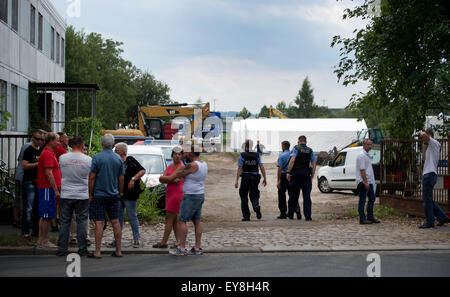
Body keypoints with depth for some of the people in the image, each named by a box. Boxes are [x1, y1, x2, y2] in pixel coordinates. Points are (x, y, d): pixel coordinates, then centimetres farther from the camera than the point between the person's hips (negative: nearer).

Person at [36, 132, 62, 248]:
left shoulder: (49, 153, 18)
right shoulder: (48, 154, -15)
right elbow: (49, 173, -20)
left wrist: (56, 188, 21)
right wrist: (56, 190, -20)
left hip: (47, 188, 11)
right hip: (48, 188, -11)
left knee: (44, 216, 13)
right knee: (47, 216, -5)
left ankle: (41, 240, 18)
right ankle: (44, 241, -1)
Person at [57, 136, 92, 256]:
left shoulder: (62, 158, -3)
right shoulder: (88, 159, -6)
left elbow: (60, 174, 10)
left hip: (66, 195, 1)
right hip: (83, 196, -1)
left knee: (65, 222, 8)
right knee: (82, 222, 6)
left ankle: (62, 249, 9)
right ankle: (82, 249, 9)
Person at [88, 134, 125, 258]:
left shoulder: (97, 157, -8)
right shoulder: (118, 158, 4)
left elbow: (92, 177, -9)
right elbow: (121, 179, 7)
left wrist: (90, 194, -2)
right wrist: (120, 193, 18)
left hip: (99, 195, -4)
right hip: (114, 195, 4)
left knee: (99, 223, -3)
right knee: (115, 222, 9)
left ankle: (98, 252, -2)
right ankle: (118, 250, 13)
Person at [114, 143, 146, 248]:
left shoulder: (130, 160, -5)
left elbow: (142, 170, -9)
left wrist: (133, 179, -19)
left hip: (129, 194, -6)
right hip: (118, 193, 6)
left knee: (132, 216, -2)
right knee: (119, 217, 10)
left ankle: (136, 239, 5)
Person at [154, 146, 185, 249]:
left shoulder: (181, 166, -10)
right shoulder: (170, 166, 15)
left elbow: (170, 178, -19)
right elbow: (161, 179, 4)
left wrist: (164, 178, 0)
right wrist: (172, 180, -12)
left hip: (177, 194, -9)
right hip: (170, 194, 9)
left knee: (169, 218, -5)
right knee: (174, 219, 8)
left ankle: (163, 242, 1)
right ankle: (179, 242, 11)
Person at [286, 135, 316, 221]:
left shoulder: (296, 148, 0)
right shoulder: (310, 151, 10)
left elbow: (292, 160, -14)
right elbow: (314, 165, 5)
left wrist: (288, 172, -14)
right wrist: (312, 176, 10)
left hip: (296, 174, -2)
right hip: (306, 175, 2)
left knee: (293, 195, 9)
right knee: (307, 196, 0)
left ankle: (290, 214, 20)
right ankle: (308, 216, -8)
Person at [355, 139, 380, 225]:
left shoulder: (366, 155, 17)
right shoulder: (361, 155, -15)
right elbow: (362, 170, -21)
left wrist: (370, 182, 19)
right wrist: (365, 182, -24)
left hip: (369, 182, 10)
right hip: (363, 182, -10)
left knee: (372, 198, 14)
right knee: (362, 201, -4)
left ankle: (370, 217, 22)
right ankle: (362, 219, 0)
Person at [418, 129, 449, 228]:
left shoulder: (434, 143, -9)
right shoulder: (430, 146, 20)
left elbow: (424, 135, -26)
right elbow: (425, 158, 30)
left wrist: (421, 133, -3)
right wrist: (424, 145, 25)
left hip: (430, 174, -10)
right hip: (428, 174, 10)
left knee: (427, 200, -5)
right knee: (428, 199, 14)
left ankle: (429, 222, -1)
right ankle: (442, 217, 16)